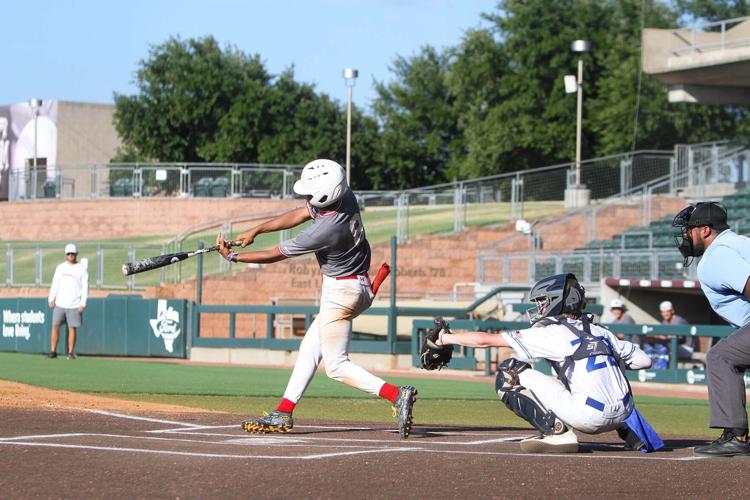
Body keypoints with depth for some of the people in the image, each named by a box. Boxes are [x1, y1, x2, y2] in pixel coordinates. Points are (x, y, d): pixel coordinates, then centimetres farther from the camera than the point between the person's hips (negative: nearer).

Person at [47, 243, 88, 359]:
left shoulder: (81, 269, 1)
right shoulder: (60, 268, 10)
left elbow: (85, 287, -2)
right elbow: (55, 284, 11)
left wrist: (83, 303, -10)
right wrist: (51, 299, 0)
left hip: (74, 305, -3)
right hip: (60, 303, 3)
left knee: (72, 328, -3)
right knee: (55, 326, -2)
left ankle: (71, 352, 4)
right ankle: (53, 351, 2)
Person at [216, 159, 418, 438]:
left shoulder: (323, 231, -29)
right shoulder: (346, 197, -8)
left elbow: (275, 255, -16)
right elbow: (297, 215, 7)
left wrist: (232, 257, -5)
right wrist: (256, 230, 2)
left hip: (341, 291, -10)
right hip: (360, 286, 10)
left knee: (336, 366, -4)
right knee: (310, 347, 16)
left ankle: (396, 395, -19)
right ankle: (283, 415, 21)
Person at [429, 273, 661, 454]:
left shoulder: (547, 334, 3)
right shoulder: (599, 331, 17)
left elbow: (485, 340, 4)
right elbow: (643, 361, 15)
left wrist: (446, 338, 18)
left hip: (590, 417, -7)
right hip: (622, 415, 7)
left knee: (508, 376, 0)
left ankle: (557, 433, -7)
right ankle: (632, 432, 22)